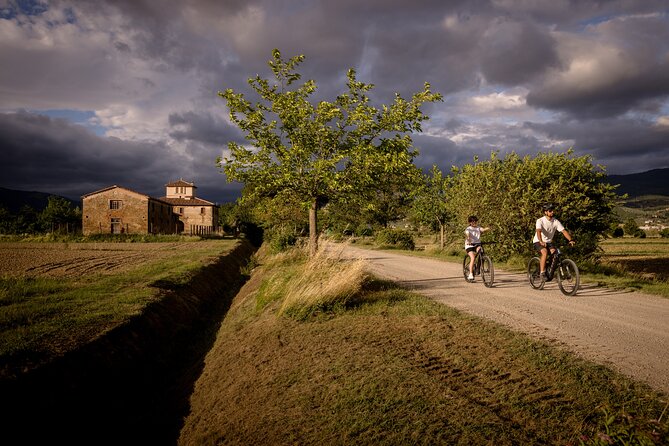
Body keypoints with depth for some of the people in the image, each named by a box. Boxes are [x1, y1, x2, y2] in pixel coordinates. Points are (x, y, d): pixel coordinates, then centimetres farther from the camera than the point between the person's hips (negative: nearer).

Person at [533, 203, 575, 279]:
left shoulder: (556, 222, -5)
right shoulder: (540, 221, -19)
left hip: (548, 242, 5)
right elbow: (538, 231, -35)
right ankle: (542, 273, -25)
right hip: (538, 242, -5)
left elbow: (564, 231, -13)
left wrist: (570, 240, -29)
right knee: (545, 252, -31)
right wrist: (541, 242, -52)